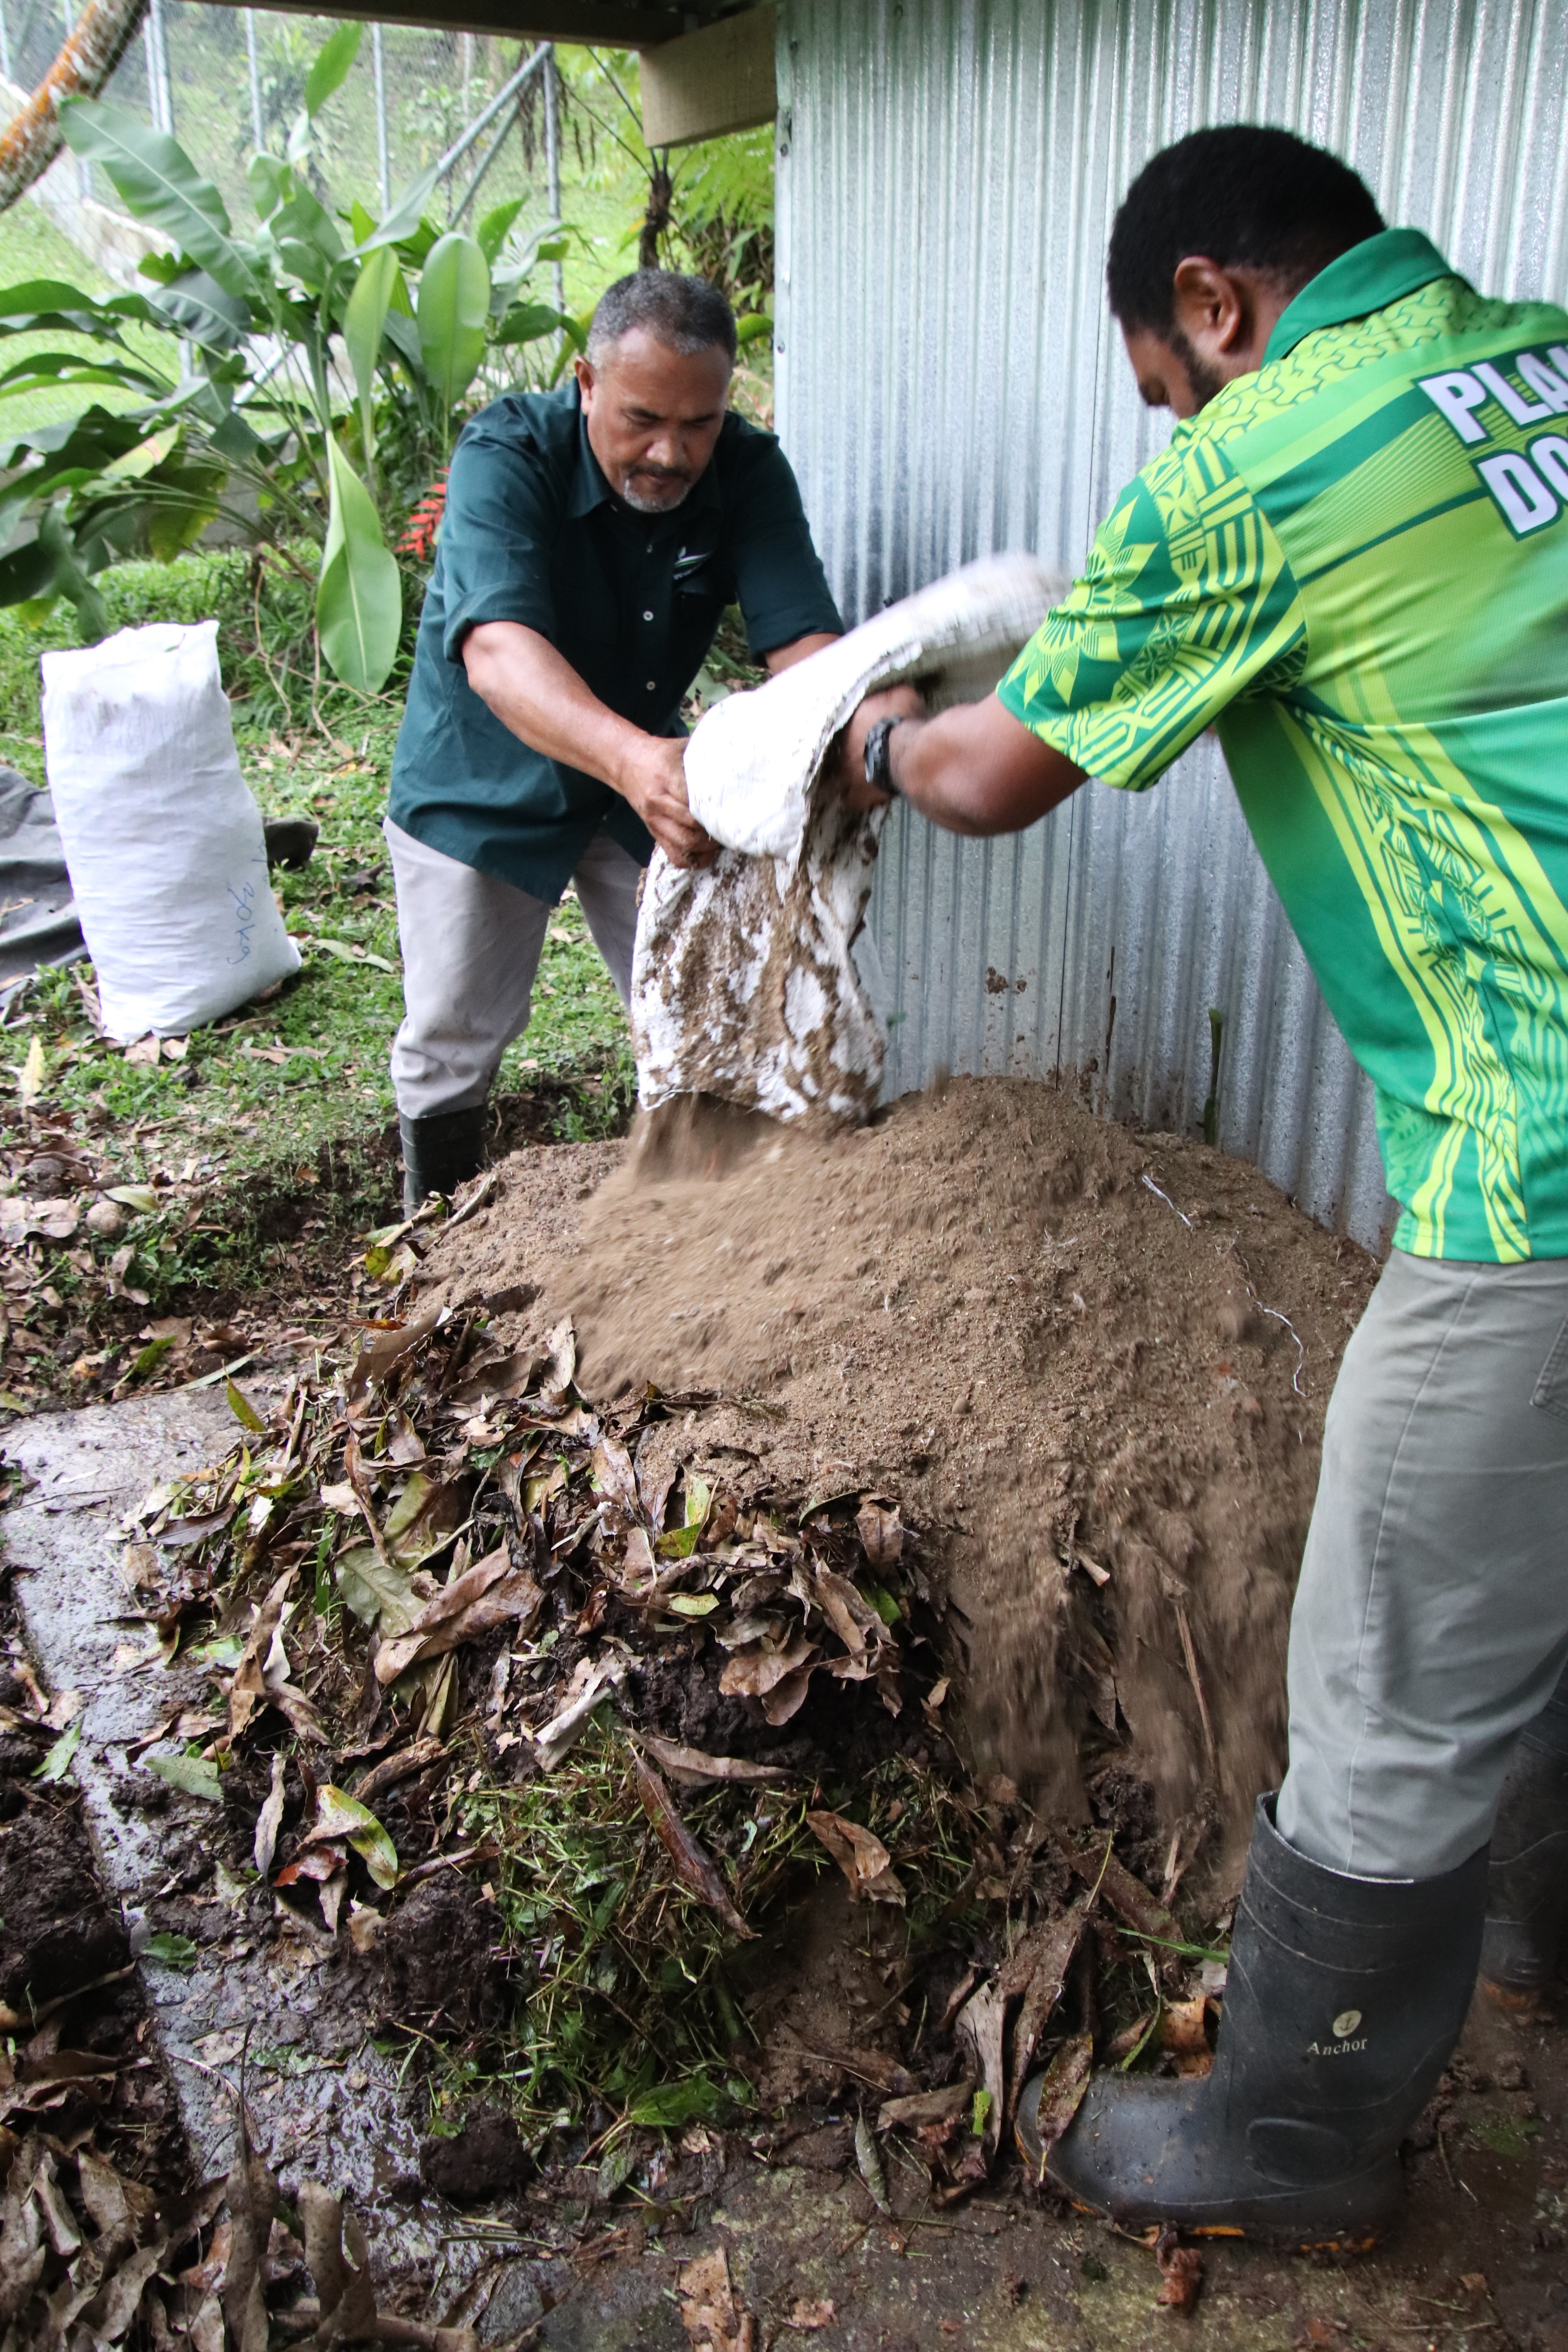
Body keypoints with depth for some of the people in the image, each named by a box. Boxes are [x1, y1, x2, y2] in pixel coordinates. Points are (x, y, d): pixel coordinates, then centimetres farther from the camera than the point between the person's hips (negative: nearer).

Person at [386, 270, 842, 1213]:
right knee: (452, 1038, 5)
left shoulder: (748, 471, -18)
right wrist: (627, 756, -66)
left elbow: (802, 636, -30)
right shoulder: (510, 454, -29)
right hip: (484, 784, -3)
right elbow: (497, 647, -46)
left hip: (647, 767, 4)